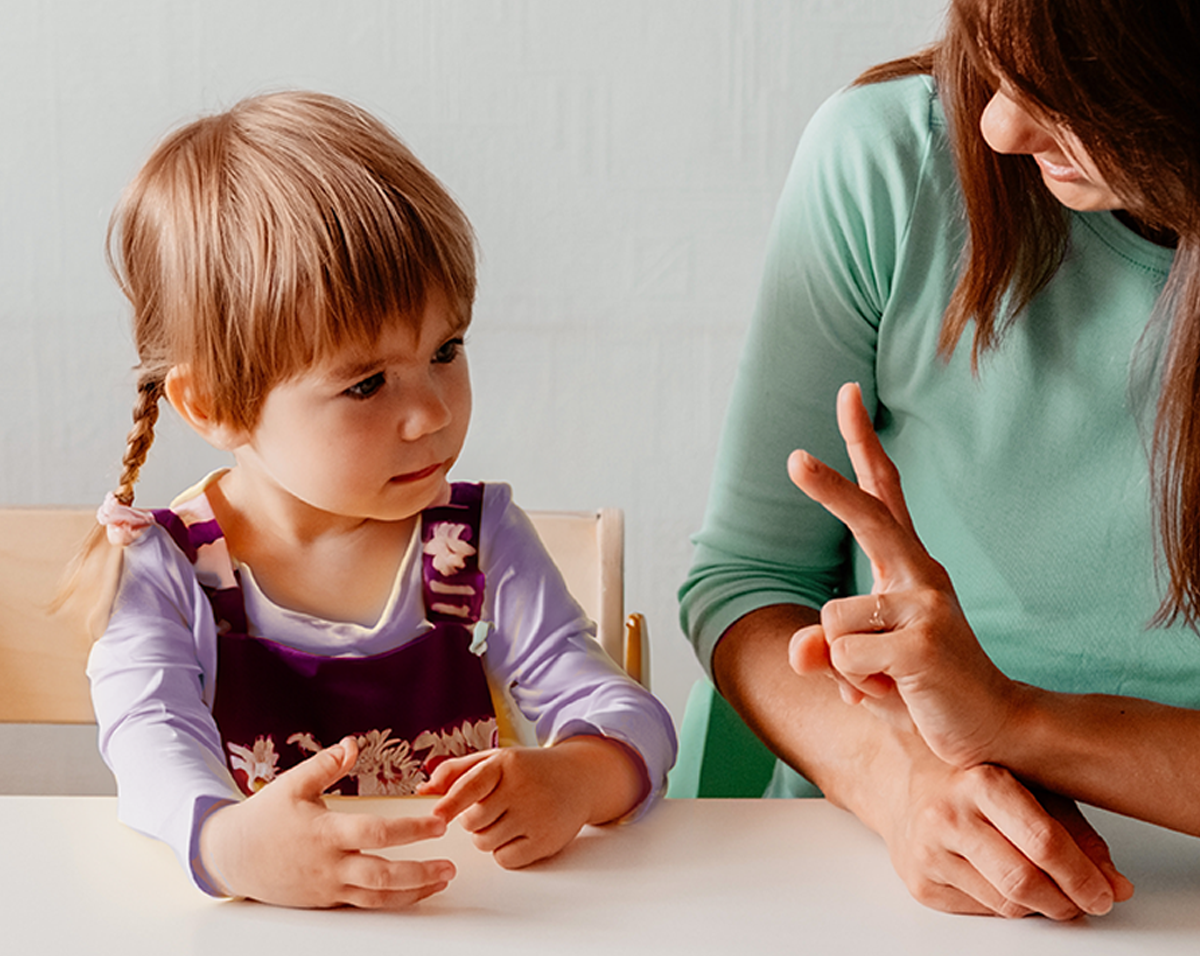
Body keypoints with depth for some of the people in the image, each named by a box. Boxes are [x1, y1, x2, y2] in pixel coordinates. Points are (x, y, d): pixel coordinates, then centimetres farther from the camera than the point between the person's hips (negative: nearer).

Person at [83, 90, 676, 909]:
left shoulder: (482, 544, 2)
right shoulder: (160, 573, -4)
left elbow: (633, 720, -4)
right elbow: (154, 746, -21)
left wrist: (572, 778, -28)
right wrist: (228, 842, -43)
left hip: (468, 918, 2)